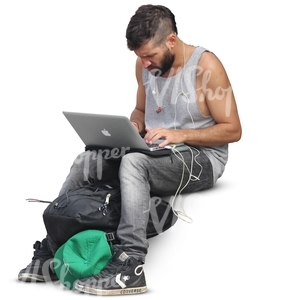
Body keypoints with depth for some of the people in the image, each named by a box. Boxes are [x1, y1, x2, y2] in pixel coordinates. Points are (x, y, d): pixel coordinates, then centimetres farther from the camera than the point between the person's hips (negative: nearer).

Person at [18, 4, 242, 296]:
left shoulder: (205, 65, -14)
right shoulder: (145, 65, 4)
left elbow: (232, 130, -13)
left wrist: (180, 134, -23)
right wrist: (133, 126, -3)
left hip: (200, 159, -7)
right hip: (153, 154, 7)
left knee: (134, 161, -35)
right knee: (86, 161, -14)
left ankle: (129, 266, -40)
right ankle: (51, 248, -10)